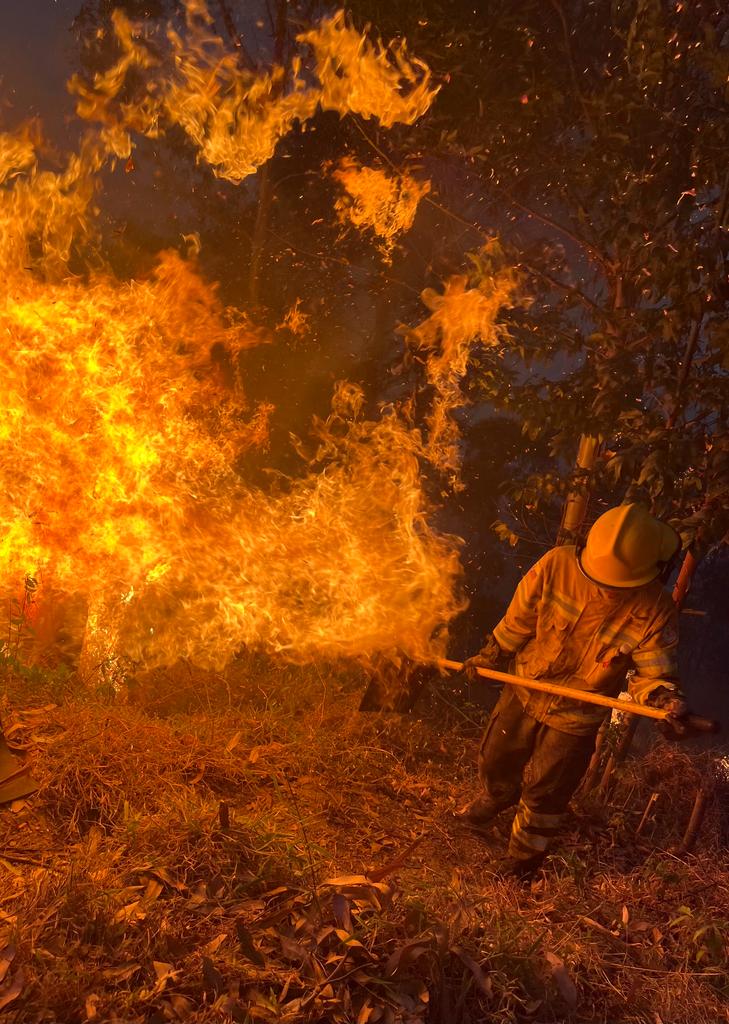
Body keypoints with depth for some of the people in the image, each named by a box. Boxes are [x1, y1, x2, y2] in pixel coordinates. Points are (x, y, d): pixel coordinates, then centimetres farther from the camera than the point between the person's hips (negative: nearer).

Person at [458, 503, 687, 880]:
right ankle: (497, 797, 61)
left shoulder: (655, 612, -27)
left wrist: (666, 698, -37)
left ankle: (525, 855, 42)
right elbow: (519, 618, -8)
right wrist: (491, 655, 6)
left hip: (576, 716, -2)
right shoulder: (557, 565, -25)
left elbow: (652, 671, -14)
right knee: (495, 758, 24)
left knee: (544, 792, 11)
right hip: (525, 689, 3)